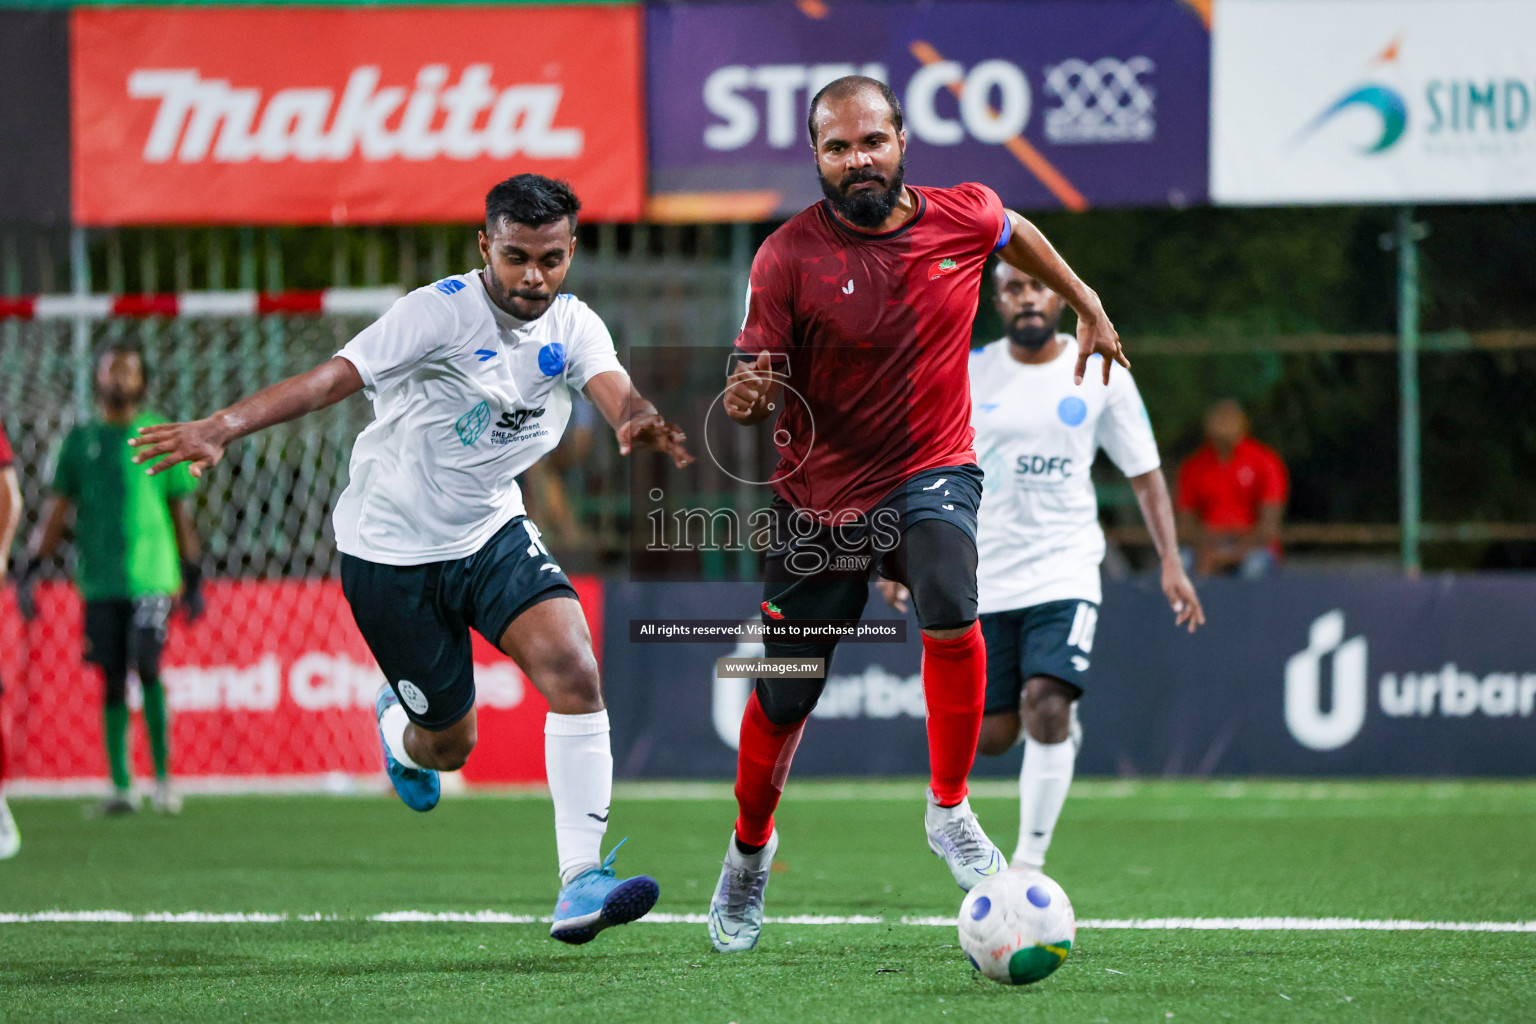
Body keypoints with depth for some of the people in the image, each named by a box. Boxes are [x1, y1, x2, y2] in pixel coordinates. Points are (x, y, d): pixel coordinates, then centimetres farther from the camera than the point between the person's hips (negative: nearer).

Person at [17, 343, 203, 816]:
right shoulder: (81, 439, 9)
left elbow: (181, 511, 10)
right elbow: (56, 509, 10)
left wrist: (192, 577, 9)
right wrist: (31, 569, 1)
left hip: (151, 575, -2)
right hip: (99, 578, 2)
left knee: (147, 669, -14)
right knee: (112, 681, 1)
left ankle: (163, 775, -4)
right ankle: (121, 785, 5)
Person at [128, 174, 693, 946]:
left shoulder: (573, 327, -5)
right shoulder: (441, 312, -21)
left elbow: (613, 389, -24)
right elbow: (334, 377, -29)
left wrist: (639, 420, -49)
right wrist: (224, 427, -41)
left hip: (492, 533, 4)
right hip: (391, 554, -4)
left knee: (573, 671, -21)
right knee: (449, 743, 6)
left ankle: (580, 881, -20)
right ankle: (400, 730, 46)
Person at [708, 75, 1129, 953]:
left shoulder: (960, 219, -7)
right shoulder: (789, 258, -15)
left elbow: (1016, 232, 18)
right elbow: (756, 382, -12)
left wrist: (1087, 306, 28)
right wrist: (747, 400, -35)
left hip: (934, 471, 0)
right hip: (823, 494, 0)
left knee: (951, 612, -31)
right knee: (784, 699, 7)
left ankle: (949, 812, -11)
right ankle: (750, 851, 38)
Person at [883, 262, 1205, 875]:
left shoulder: (1102, 378, 0)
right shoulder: (965, 375, 1)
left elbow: (1144, 473, 6)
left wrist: (1170, 561, -3)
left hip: (1065, 572, -2)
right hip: (983, 578, 2)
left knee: (1047, 708, -22)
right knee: (991, 739, 4)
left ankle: (1029, 864, -12)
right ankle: (1058, 730, 41)